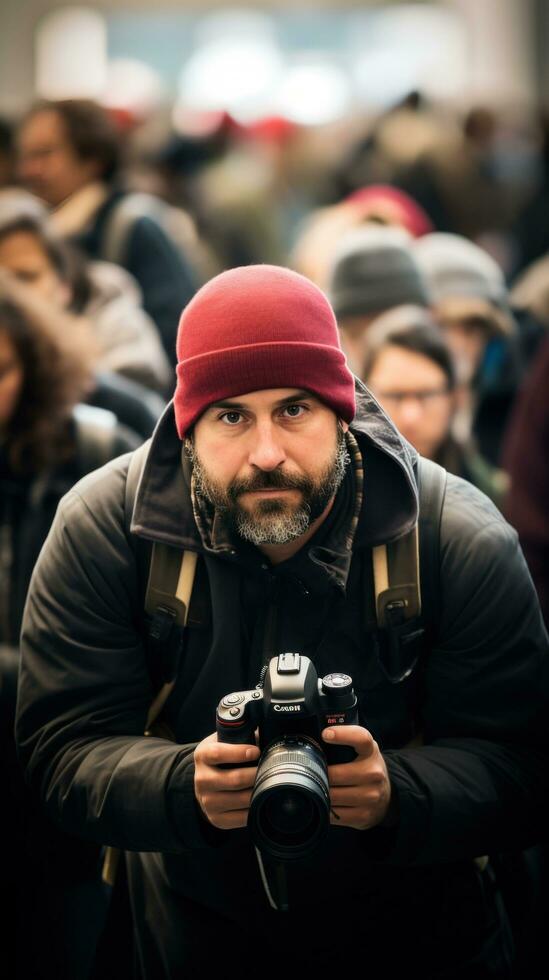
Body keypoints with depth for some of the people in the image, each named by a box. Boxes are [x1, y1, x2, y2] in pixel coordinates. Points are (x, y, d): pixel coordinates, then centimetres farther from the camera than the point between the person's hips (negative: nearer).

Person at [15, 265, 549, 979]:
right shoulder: (99, 529, -20)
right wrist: (186, 787, -43)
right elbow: (62, 748, -21)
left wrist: (394, 794, -44)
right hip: (196, 920, 1)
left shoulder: (467, 544, -22)